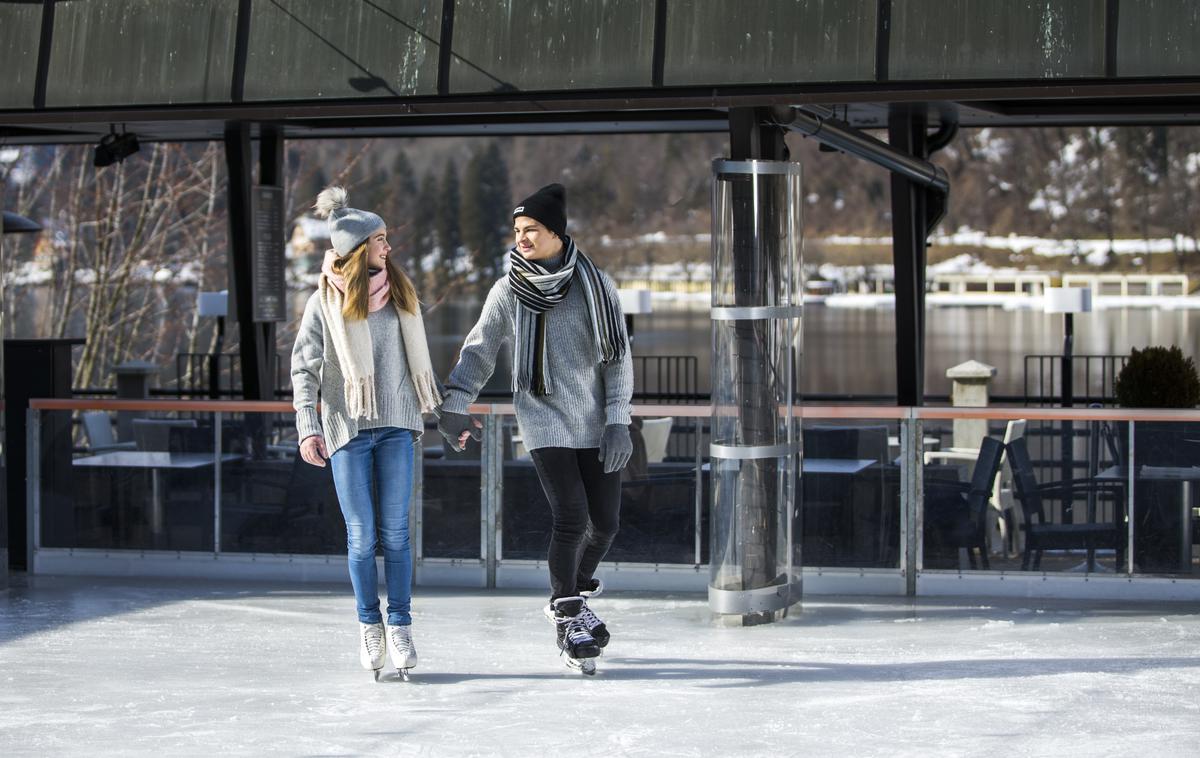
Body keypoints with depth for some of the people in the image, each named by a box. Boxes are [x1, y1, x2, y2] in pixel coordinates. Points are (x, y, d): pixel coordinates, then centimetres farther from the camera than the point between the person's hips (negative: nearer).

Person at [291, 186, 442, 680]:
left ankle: (400, 625, 4)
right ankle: (369, 625, 15)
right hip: (348, 429, -2)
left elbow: (419, 359, 17)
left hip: (396, 425, 2)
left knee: (395, 531, 0)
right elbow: (304, 368, -3)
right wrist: (308, 428, -13)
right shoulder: (324, 301, -3)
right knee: (361, 535, 2)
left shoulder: (400, 293, 7)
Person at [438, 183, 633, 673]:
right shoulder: (508, 291, -2)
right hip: (544, 419, -2)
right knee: (571, 517, -15)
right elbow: (479, 351, 4)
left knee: (604, 522, 3)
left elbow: (617, 357, -1)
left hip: (594, 420, 2)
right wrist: (455, 406, -9)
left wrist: (618, 421, -8)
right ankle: (567, 614, 2)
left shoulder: (595, 284, -3)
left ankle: (577, 593, 31)